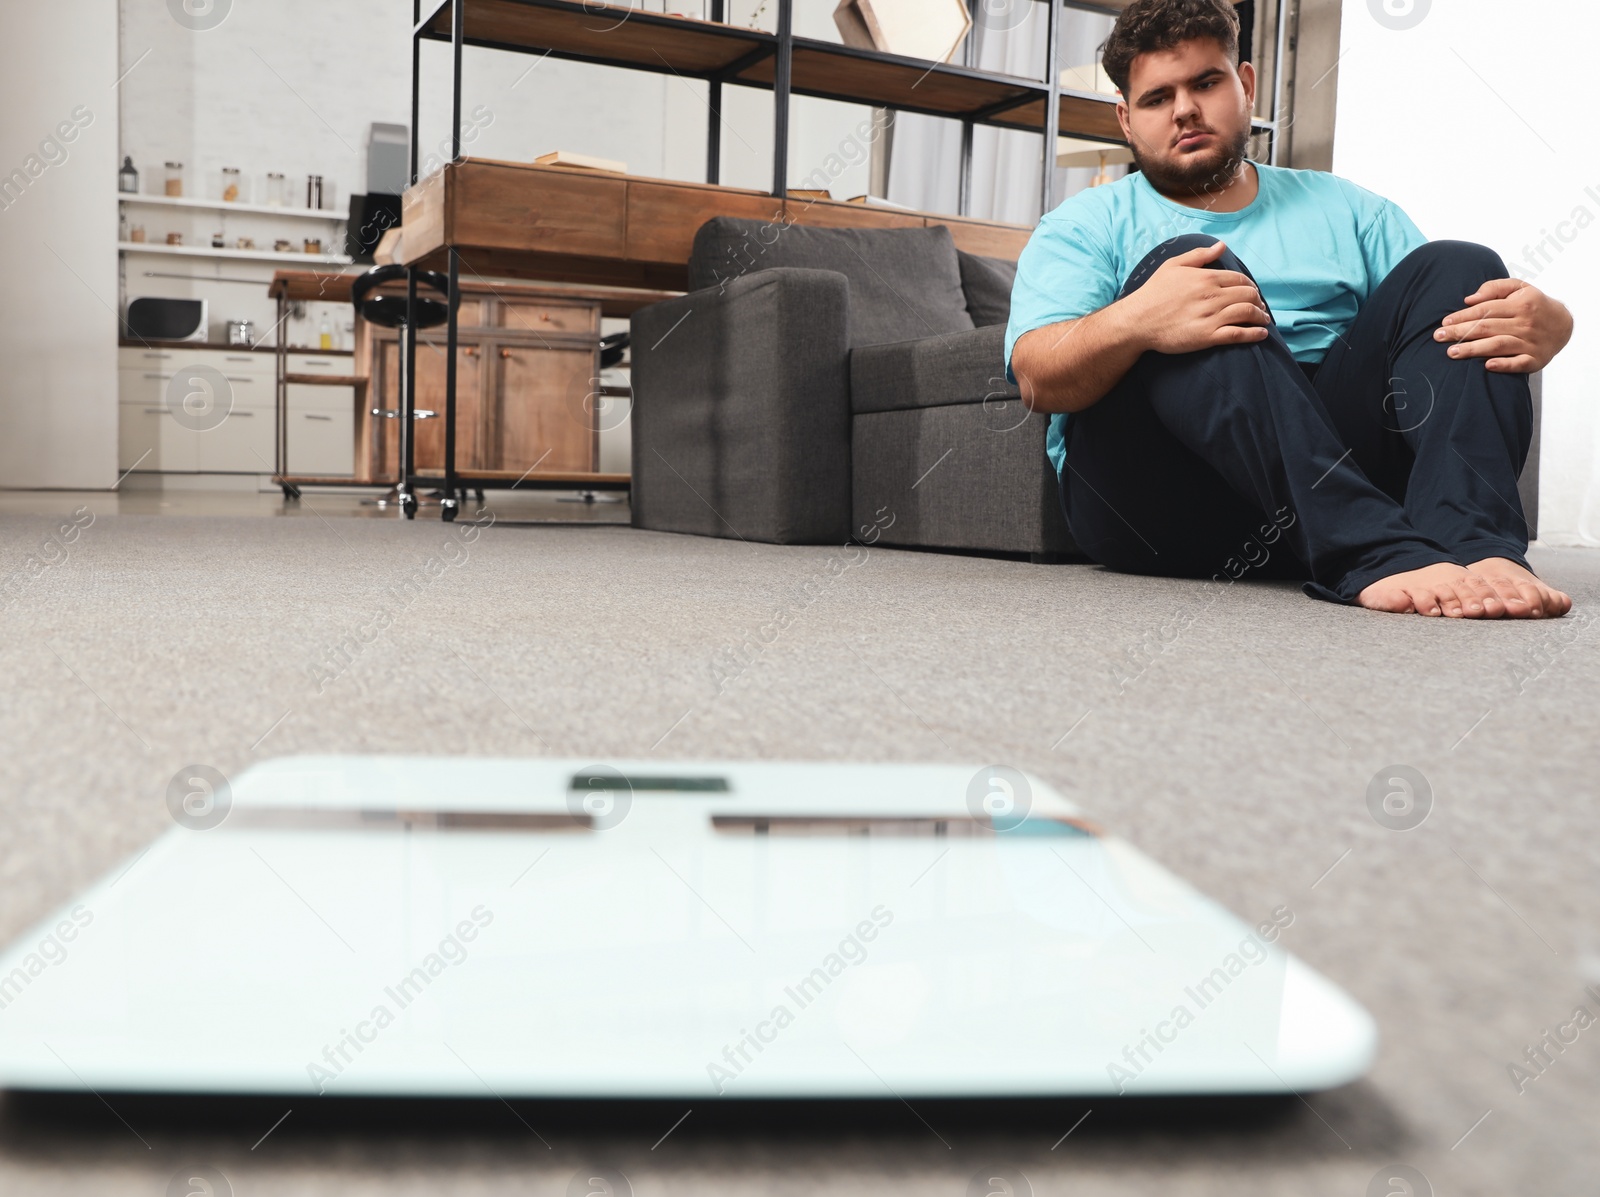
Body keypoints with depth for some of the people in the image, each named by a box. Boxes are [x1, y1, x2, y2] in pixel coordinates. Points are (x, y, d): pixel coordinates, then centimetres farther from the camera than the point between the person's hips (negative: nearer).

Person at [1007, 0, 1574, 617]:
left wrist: (1545, 325, -10)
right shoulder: (1088, 225, 14)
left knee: (1456, 265, -8)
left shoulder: (1343, 209, 26)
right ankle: (1375, 555, -41)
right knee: (1191, 261, -23)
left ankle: (1474, 543, -34)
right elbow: (1037, 379, -4)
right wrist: (1132, 323, -27)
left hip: (1342, 461, 4)